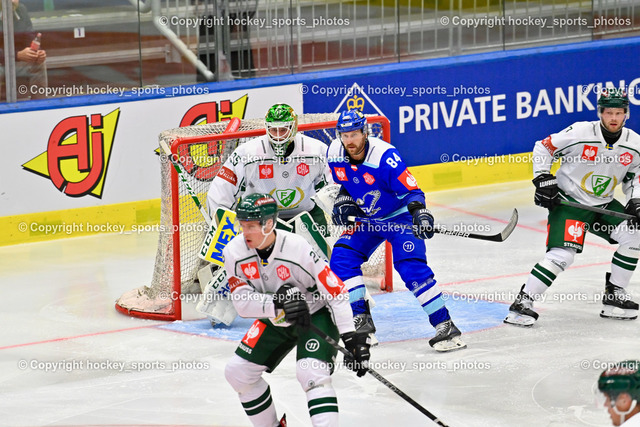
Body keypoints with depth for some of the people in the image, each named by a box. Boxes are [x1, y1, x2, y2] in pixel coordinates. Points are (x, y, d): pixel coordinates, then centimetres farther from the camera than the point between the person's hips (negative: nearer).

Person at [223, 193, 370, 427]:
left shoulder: (297, 248, -30)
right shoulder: (235, 252, -16)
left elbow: (335, 291, -24)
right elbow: (242, 302, -17)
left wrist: (351, 337, -26)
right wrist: (278, 303, -35)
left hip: (316, 315, -6)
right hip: (275, 321, 6)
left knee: (311, 373, -28)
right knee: (237, 371, 2)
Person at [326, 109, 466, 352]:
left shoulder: (384, 156, -28)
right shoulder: (335, 154, -10)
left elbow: (411, 190, -26)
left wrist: (420, 214, -41)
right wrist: (343, 202, -6)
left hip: (400, 216, -6)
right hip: (365, 218, 6)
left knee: (411, 266, -21)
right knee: (341, 258, -9)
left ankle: (445, 326, -18)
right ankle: (361, 319, 2)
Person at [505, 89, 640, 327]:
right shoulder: (580, 133, -19)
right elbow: (543, 148, -7)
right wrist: (543, 180, -14)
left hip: (603, 205, 6)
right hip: (568, 201, -6)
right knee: (562, 254, -21)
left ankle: (615, 296, 9)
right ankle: (522, 303, -17)